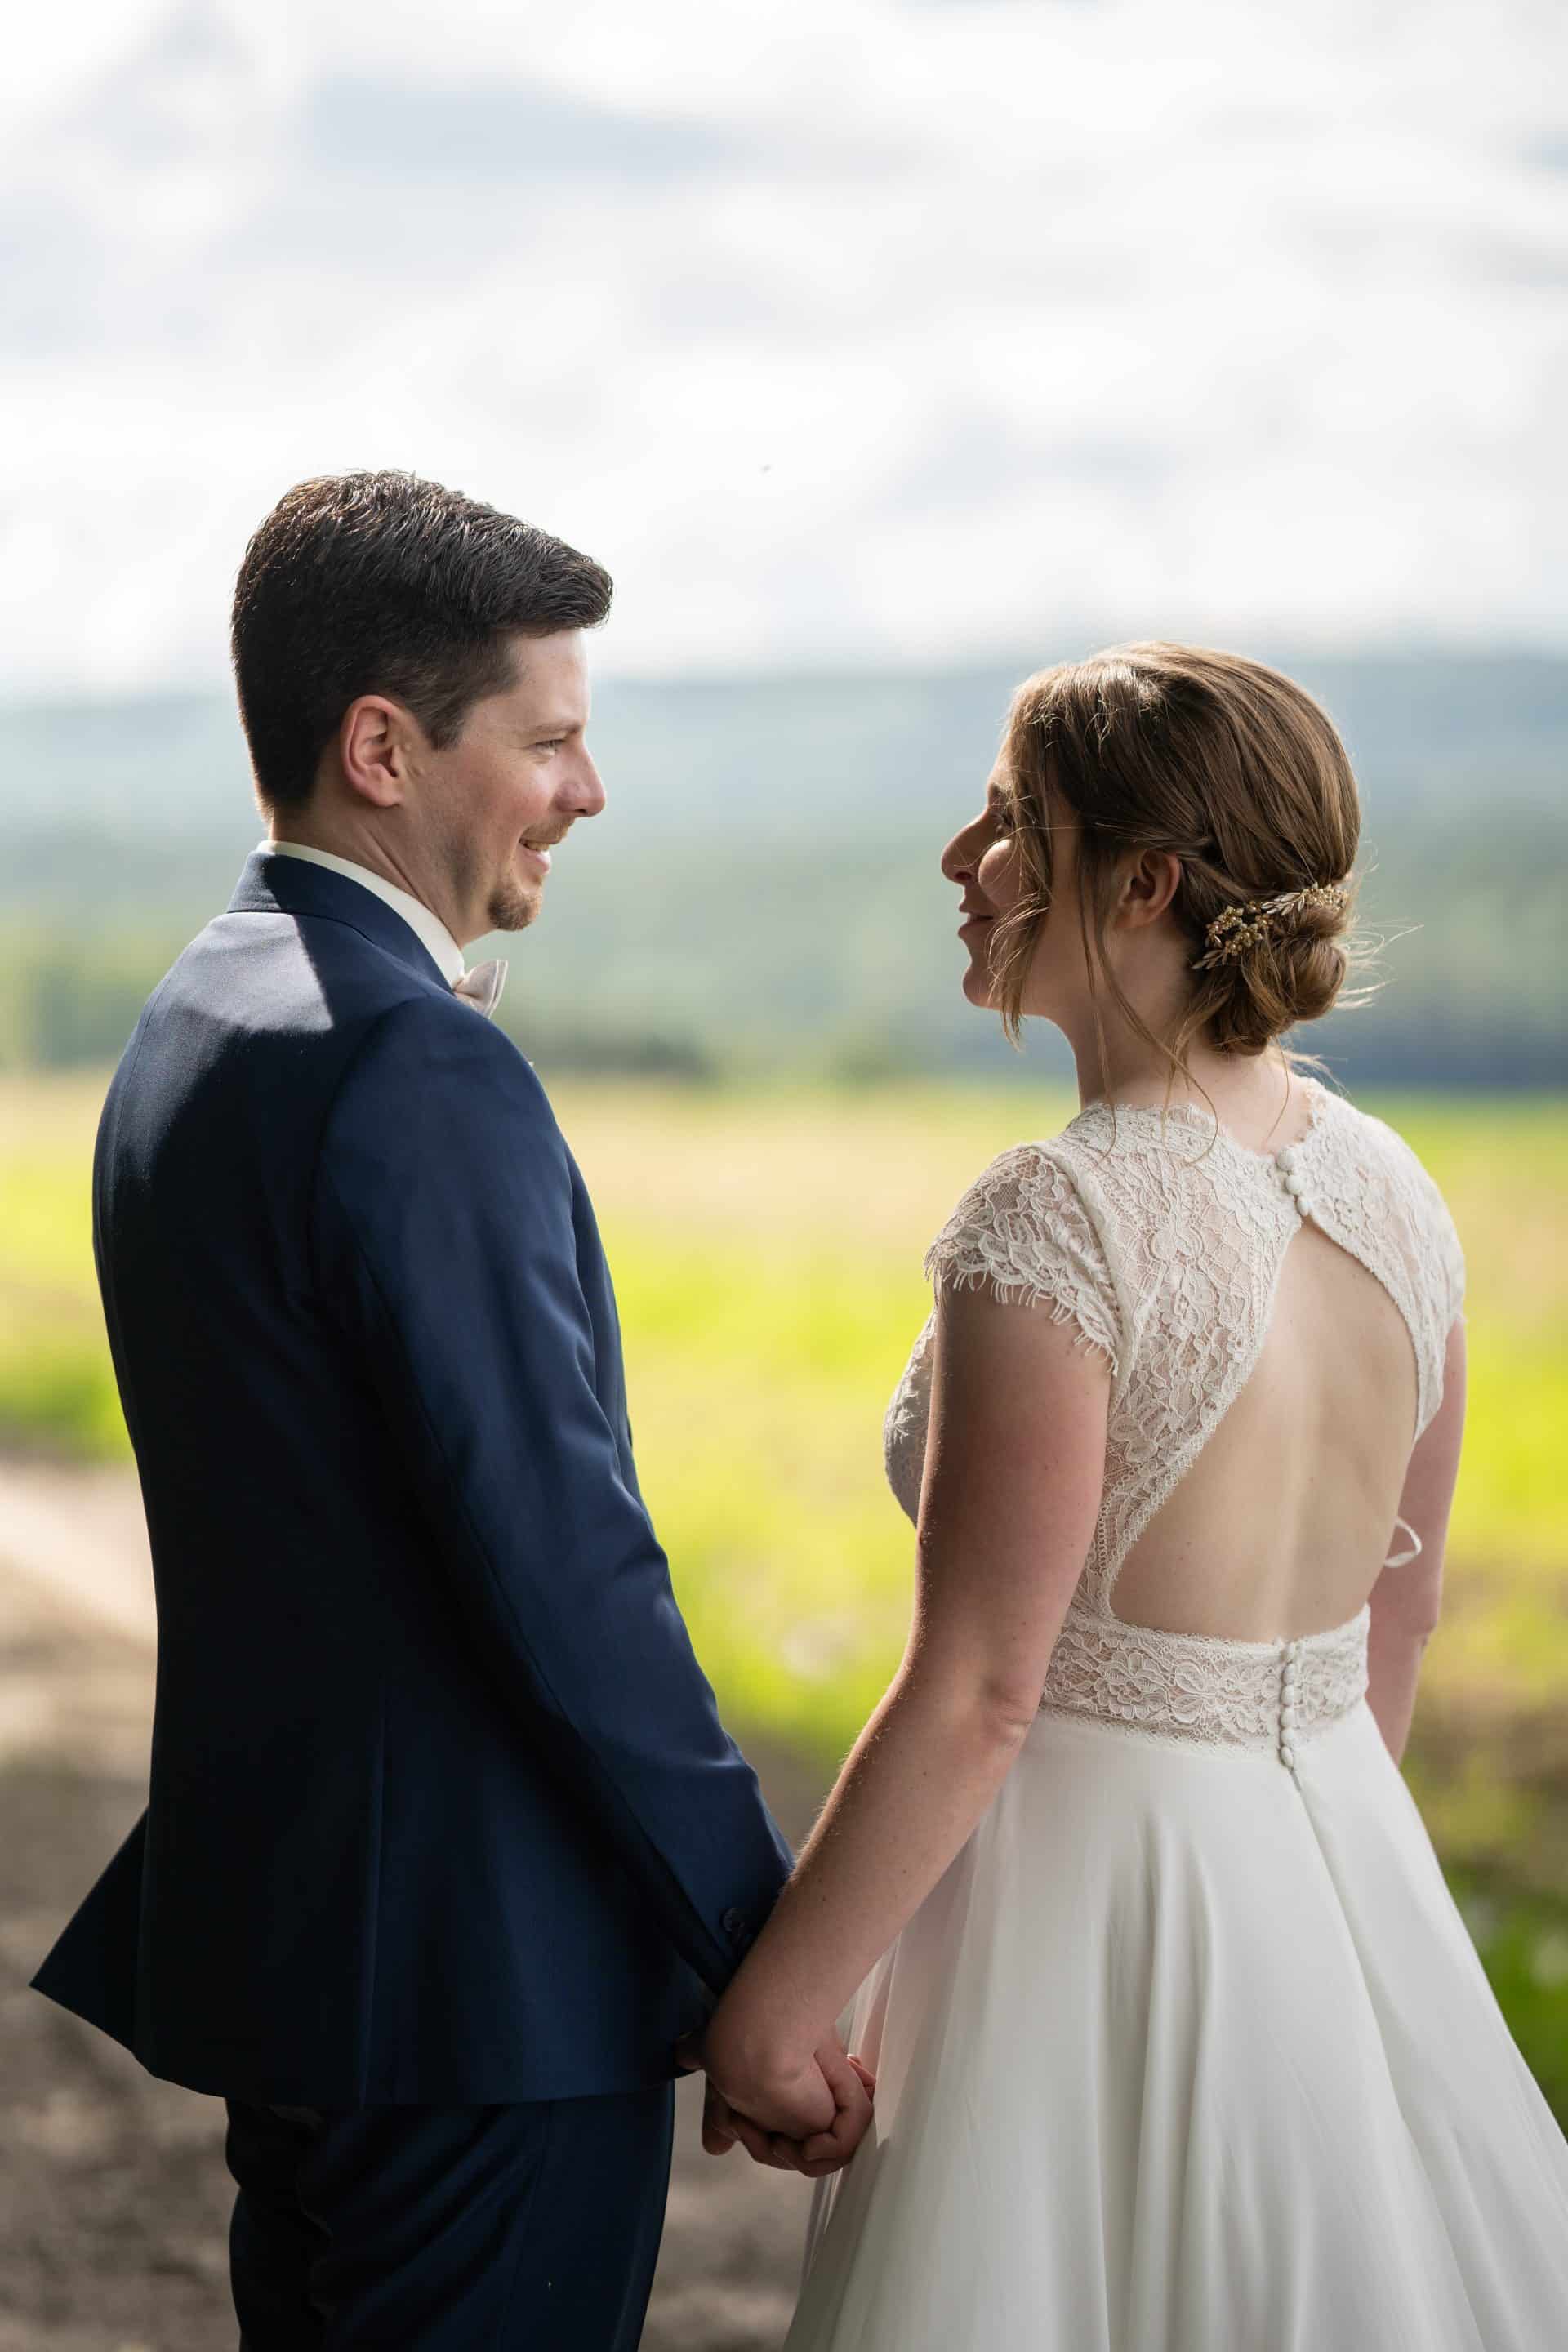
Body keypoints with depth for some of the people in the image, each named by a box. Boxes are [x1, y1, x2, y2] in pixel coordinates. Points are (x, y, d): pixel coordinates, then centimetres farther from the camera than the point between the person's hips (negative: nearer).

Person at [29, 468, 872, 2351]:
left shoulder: (189, 1027, 12)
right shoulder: (417, 1072, -20)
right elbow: (565, 1562, -22)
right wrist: (769, 1965, -15)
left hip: (273, 1924, 10)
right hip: (488, 1979, -10)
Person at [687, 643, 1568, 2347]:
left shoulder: (1059, 1222, -20)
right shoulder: (1388, 1192, 2)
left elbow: (975, 1694, -20)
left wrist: (772, 2010, -11)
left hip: (1090, 1887, -7)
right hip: (1347, 1877, 7)